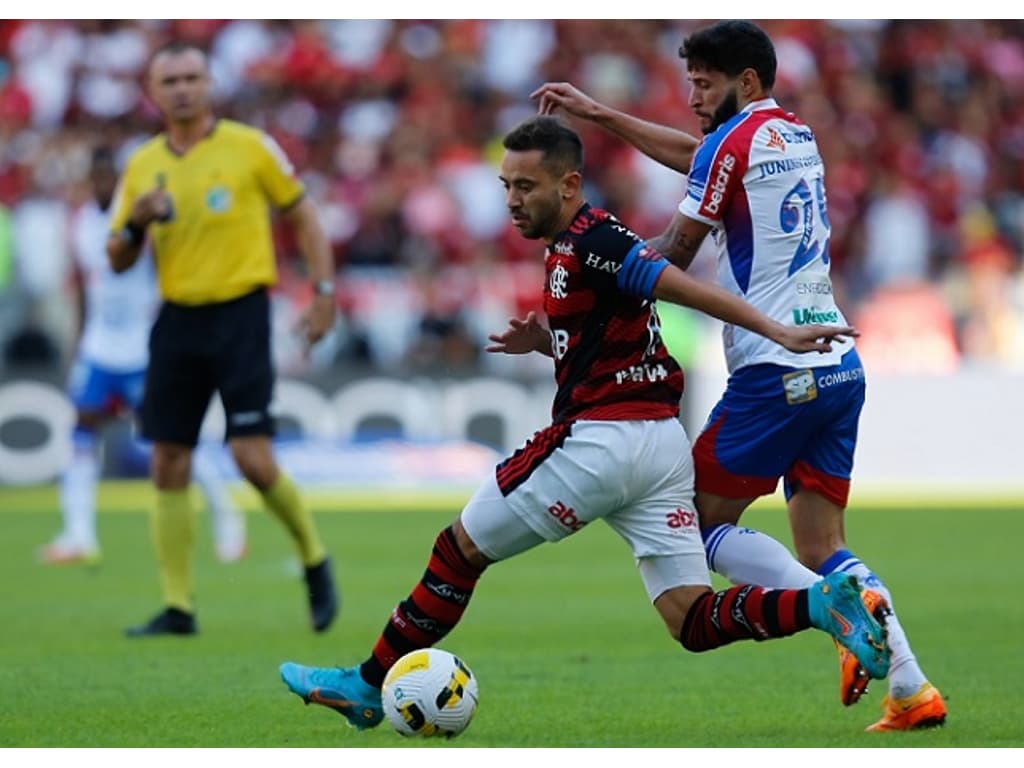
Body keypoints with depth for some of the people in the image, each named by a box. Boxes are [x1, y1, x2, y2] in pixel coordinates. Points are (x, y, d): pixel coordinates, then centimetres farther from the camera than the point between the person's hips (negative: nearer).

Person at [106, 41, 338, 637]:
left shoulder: (250, 147, -2)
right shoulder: (142, 166, 8)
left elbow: (303, 215, 6)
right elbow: (119, 261, 13)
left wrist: (325, 289, -3)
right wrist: (135, 221, -8)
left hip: (241, 314, -4)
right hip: (178, 321, 4)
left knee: (253, 459, -12)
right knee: (168, 465, 0)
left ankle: (314, 558, 14)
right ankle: (178, 607, 7)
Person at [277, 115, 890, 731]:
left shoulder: (590, 241, -12)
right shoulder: (570, 248, 18)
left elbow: (689, 289, -20)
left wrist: (779, 333, -26)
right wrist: (546, 340, 12)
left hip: (601, 440, -9)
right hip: (663, 444, 9)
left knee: (459, 549, 9)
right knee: (694, 624, 2)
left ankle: (367, 685, 21)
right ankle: (822, 603, -18)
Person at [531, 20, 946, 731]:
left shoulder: (733, 141, -7)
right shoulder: (798, 135, 17)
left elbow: (673, 256, 0)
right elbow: (693, 153, 33)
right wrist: (598, 113, 37)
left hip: (775, 372, -8)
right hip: (841, 369, 8)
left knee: (701, 520, 4)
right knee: (821, 546, 9)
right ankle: (912, 687, -6)